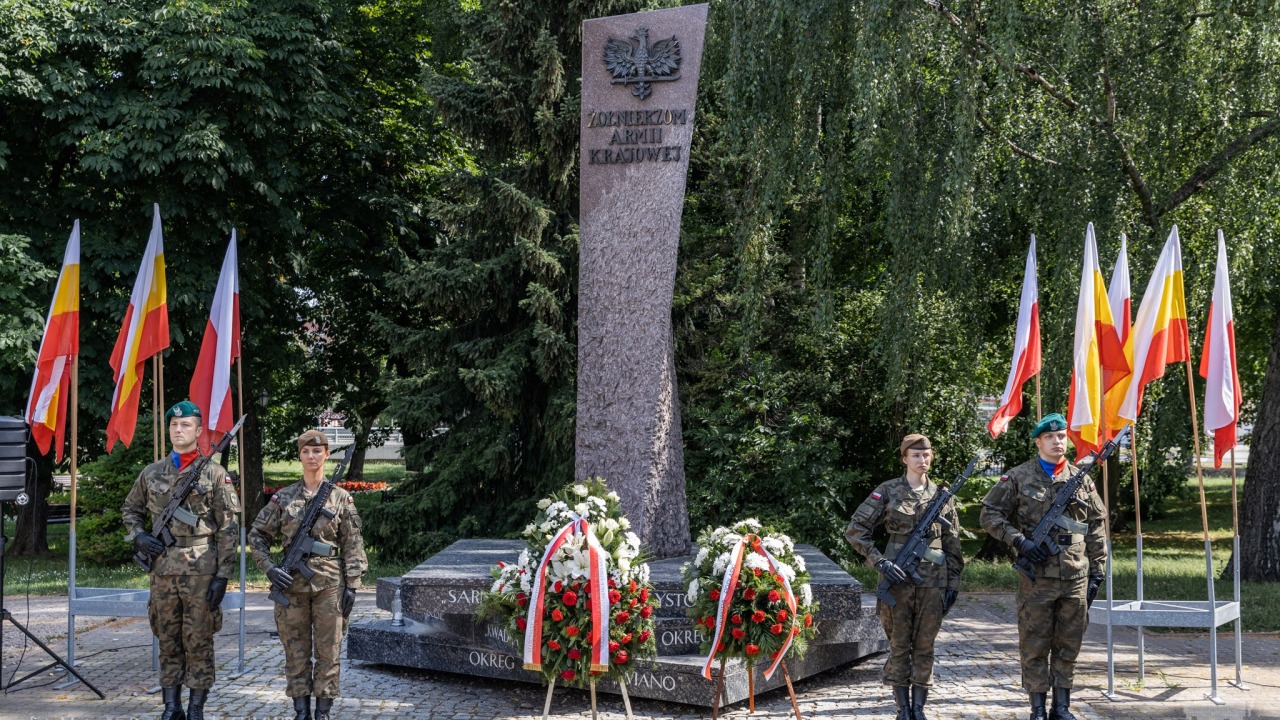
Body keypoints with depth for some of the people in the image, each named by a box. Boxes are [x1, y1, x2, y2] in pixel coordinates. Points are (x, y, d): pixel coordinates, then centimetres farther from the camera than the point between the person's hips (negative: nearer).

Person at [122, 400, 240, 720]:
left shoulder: (214, 474, -2)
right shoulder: (151, 473, 9)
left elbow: (229, 528, -5)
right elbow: (130, 509, 25)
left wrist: (222, 575, -10)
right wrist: (138, 536, 4)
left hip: (201, 570, -4)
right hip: (162, 570, 4)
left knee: (198, 642, 1)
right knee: (168, 642, 10)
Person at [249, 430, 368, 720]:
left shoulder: (341, 498, 2)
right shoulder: (283, 497, 4)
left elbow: (352, 545, 2)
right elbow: (257, 535, 9)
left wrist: (351, 585, -4)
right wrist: (269, 568, -4)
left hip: (330, 584, -1)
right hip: (292, 583, 1)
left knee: (328, 650, 2)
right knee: (296, 651, 6)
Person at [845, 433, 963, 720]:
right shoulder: (887, 491, 0)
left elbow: (952, 545, 11)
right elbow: (855, 530, -2)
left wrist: (953, 583, 6)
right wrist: (880, 561, -10)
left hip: (933, 581, 2)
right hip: (898, 578, -2)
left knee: (925, 646, 6)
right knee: (900, 646, 4)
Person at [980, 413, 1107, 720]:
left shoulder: (1082, 479, 9)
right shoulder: (1019, 477, 0)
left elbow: (1096, 529, 13)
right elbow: (990, 514, 0)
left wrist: (1097, 571, 8)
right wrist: (1019, 541, -11)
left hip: (1076, 578, 3)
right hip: (1036, 578, -3)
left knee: (1068, 646, 9)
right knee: (1034, 646, 2)